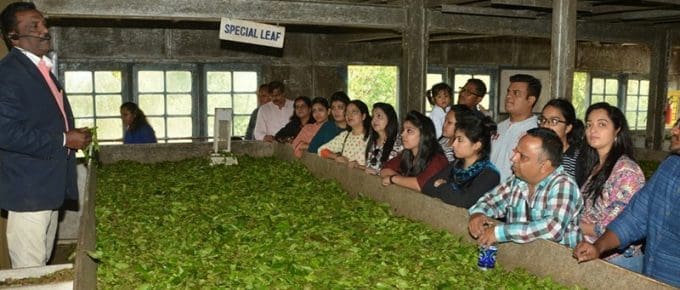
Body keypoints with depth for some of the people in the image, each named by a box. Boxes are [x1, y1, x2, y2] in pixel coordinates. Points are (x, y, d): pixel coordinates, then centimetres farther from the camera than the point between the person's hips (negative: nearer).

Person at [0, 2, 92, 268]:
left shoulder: (42, 69, 16)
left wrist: (73, 136, 12)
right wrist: (63, 141, -18)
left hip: (50, 187, 10)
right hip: (28, 191, -9)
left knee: (43, 266, 20)